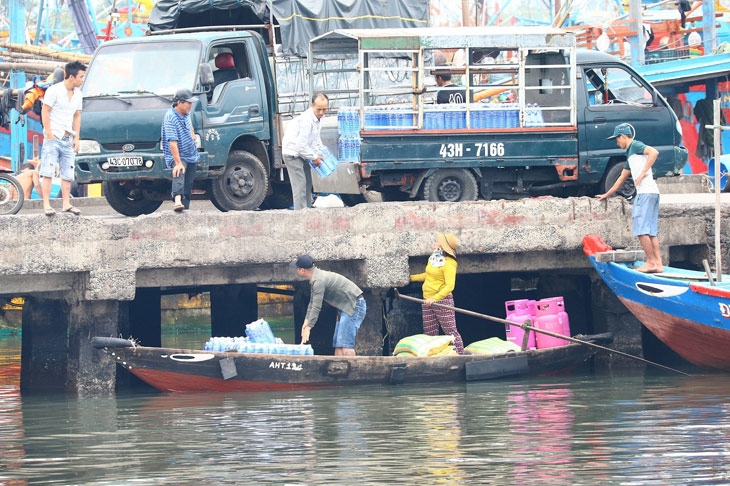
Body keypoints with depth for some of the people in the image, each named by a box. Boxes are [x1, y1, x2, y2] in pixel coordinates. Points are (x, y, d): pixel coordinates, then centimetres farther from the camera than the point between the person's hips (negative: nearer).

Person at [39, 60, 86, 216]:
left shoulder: (77, 94, 10)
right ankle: (46, 205, -12)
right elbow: (45, 111, -8)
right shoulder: (54, 90, -8)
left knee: (68, 173, 6)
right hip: (53, 138, -6)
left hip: (68, 139, 6)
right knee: (48, 172, -9)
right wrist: (49, 133, -13)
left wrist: (76, 138, 9)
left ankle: (66, 204, 11)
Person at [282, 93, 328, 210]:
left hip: (301, 154, 10)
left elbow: (316, 139, 20)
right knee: (300, 186, -14)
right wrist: (314, 157, -17)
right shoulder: (306, 120, -27)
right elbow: (301, 144, -27)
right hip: (293, 153, -10)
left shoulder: (316, 118, 5)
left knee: (307, 184, 15)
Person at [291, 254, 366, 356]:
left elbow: (316, 307, -23)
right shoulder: (314, 279, 12)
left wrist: (308, 329, -21)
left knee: (345, 343, -17)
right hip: (346, 308, 11)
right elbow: (312, 303, 20)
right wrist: (306, 322, 15)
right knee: (338, 344, 7)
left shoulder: (318, 281, -21)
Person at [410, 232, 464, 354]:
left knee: (450, 331, -7)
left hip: (442, 299, -9)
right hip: (427, 300, 9)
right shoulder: (434, 258, 11)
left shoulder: (449, 264, -16)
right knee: (430, 334, 9)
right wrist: (411, 278, 32)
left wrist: (434, 298, -31)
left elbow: (450, 286, -23)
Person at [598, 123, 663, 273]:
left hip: (645, 192, -10)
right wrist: (607, 195, 40)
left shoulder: (635, 146, -2)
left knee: (641, 229, -8)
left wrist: (643, 173, -20)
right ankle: (658, 264, 4)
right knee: (651, 231, 7)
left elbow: (654, 152, -21)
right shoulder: (630, 155, 26)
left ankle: (651, 262, -9)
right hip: (653, 193, 10)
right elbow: (622, 178, 35)